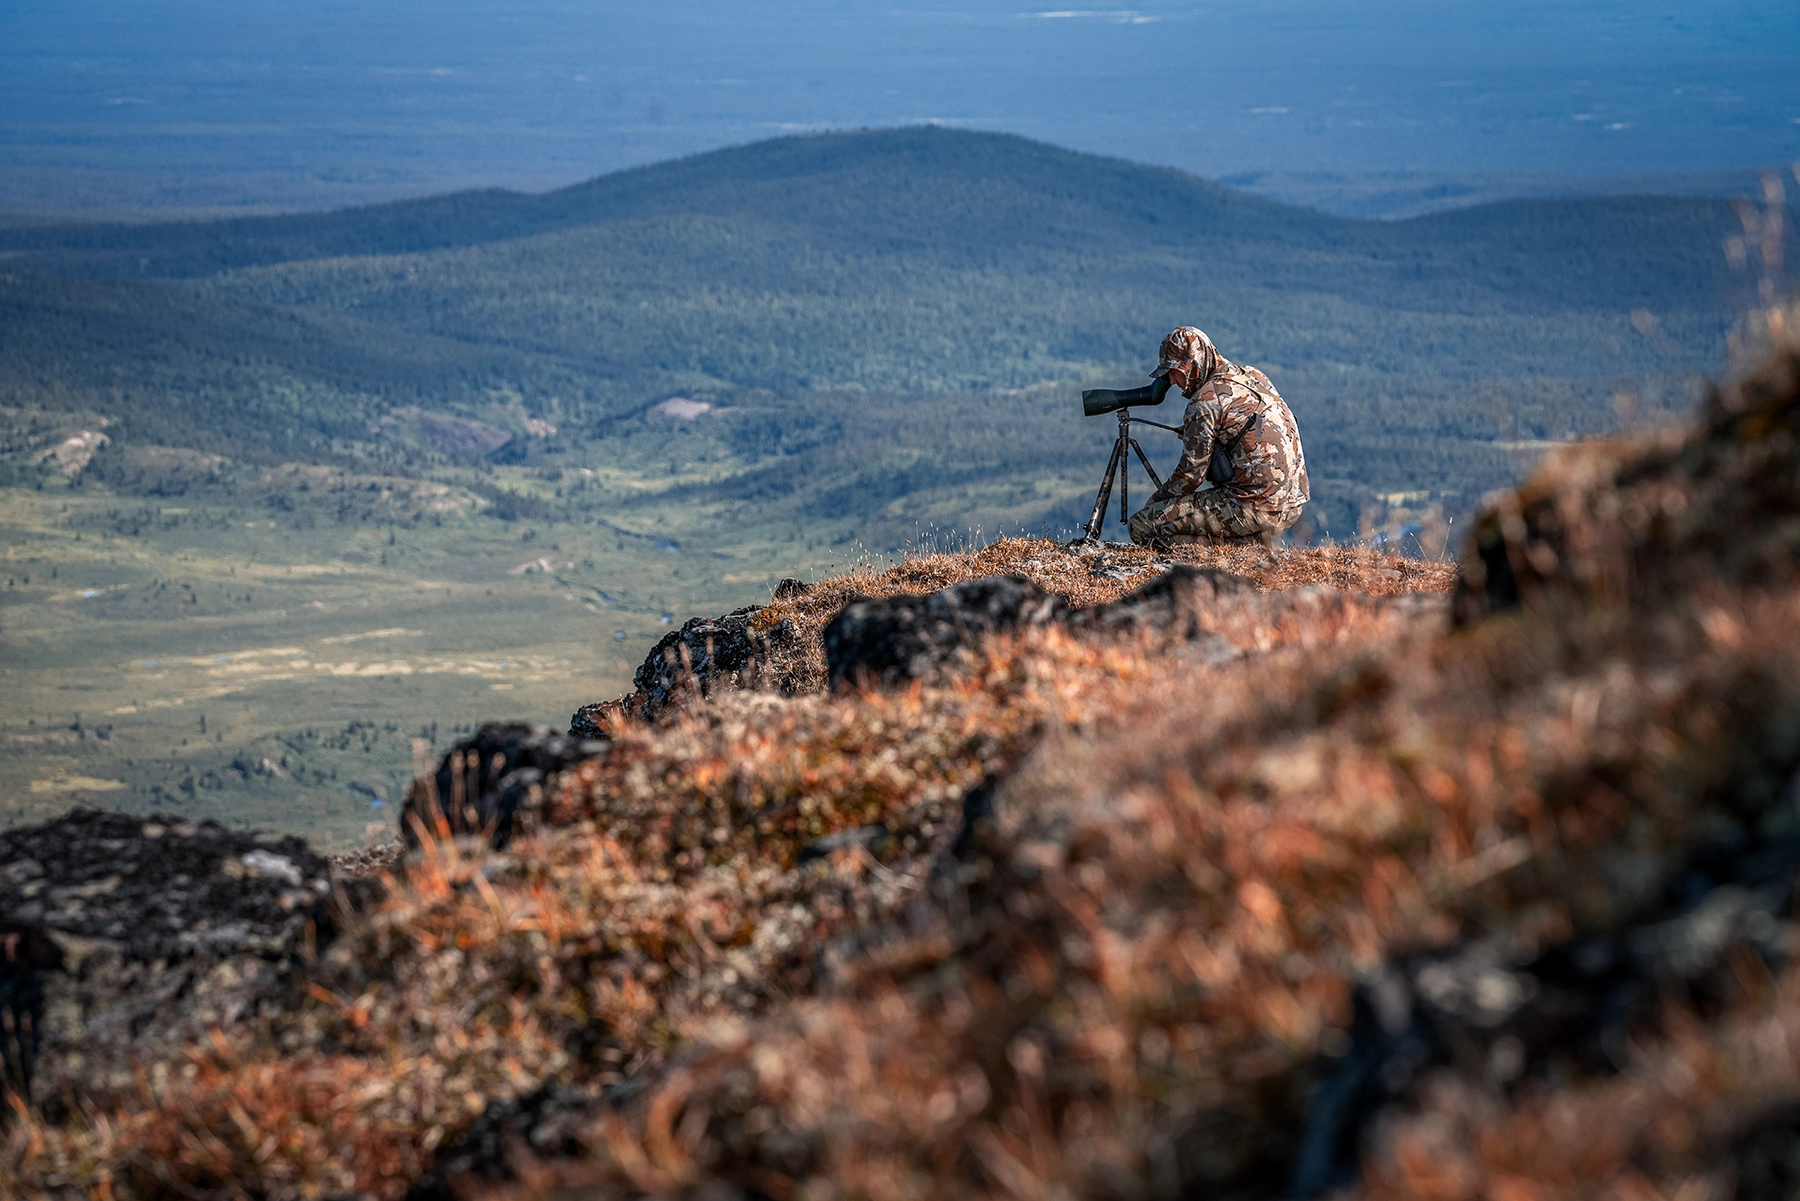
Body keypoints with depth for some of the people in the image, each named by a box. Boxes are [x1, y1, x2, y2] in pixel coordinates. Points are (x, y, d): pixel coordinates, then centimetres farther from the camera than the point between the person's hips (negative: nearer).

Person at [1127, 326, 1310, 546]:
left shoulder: (1207, 401, -12)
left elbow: (1191, 474, -9)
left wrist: (1156, 500, 8)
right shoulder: (1254, 377, 13)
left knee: (1143, 524, -9)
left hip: (1256, 508, -9)